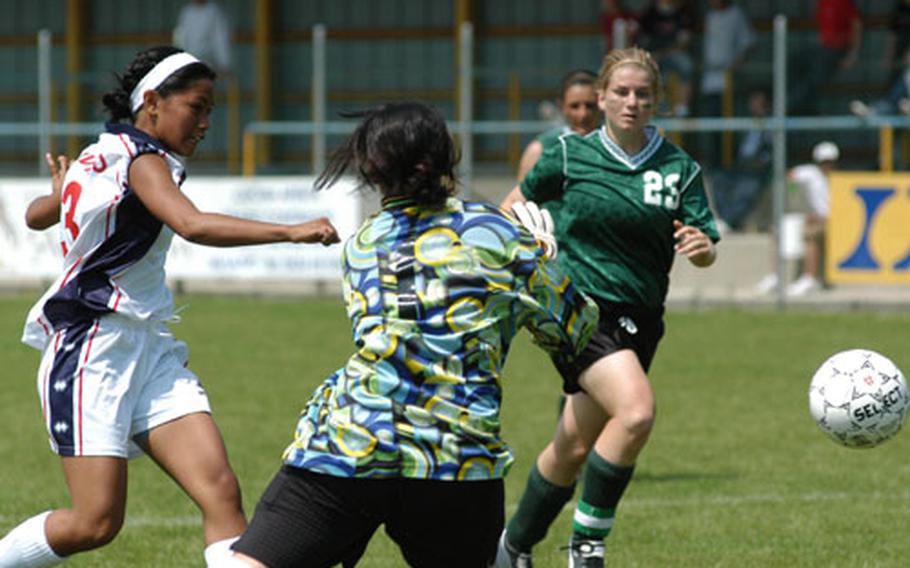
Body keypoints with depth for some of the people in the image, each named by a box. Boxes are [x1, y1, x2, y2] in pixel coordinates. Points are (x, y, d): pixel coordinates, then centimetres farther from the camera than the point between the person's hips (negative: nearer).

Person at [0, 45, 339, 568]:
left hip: (147, 348, 10)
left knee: (221, 489, -9)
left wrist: (65, 194, 55)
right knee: (96, 523, -9)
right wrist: (291, 232, -36)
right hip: (92, 353, -10)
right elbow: (192, 224, -32)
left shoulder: (101, 156, 15)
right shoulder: (142, 158, -12)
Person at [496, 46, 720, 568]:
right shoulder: (570, 154, -2)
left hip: (639, 322, 4)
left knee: (574, 449, 10)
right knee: (636, 412, -27)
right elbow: (522, 199, 16)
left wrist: (701, 246, -26)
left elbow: (707, 251, -4)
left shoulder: (680, 168, 2)